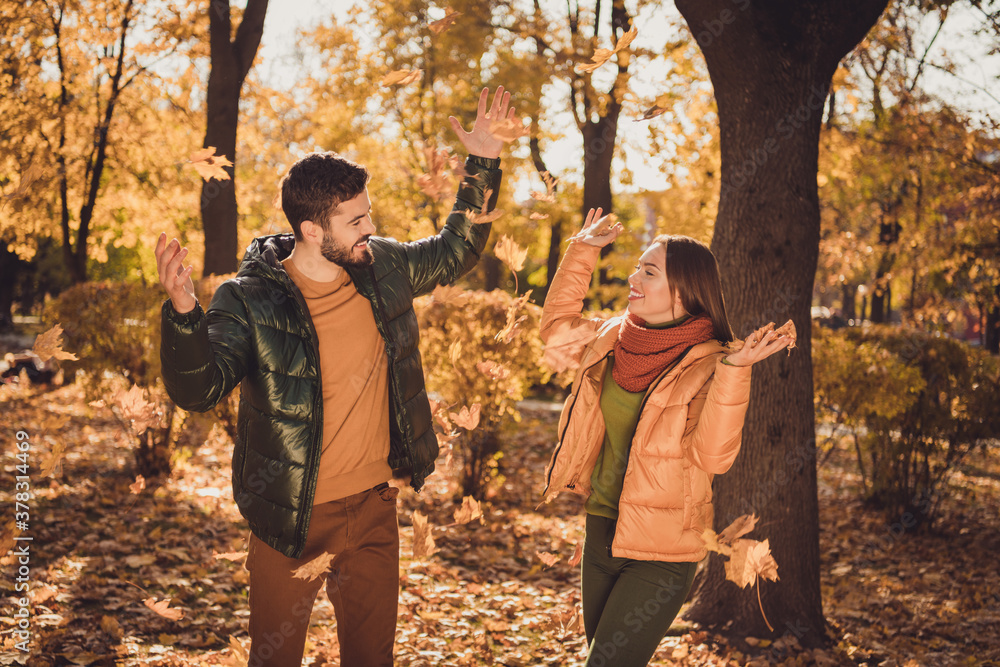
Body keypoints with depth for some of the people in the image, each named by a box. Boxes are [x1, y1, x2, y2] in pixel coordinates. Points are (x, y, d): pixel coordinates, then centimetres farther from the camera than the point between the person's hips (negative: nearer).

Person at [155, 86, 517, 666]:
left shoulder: (383, 266, -3)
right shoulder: (249, 301, -16)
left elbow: (455, 253, 16)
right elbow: (199, 390, -26)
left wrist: (482, 166, 9)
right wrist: (183, 314, -44)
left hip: (373, 507, 4)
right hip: (291, 518, -4)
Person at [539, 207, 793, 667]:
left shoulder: (704, 366, -16)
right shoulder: (614, 339, 2)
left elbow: (713, 455, -26)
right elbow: (556, 327, 21)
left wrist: (732, 374, -36)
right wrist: (581, 252, 14)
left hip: (660, 552, -7)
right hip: (602, 530, 7)